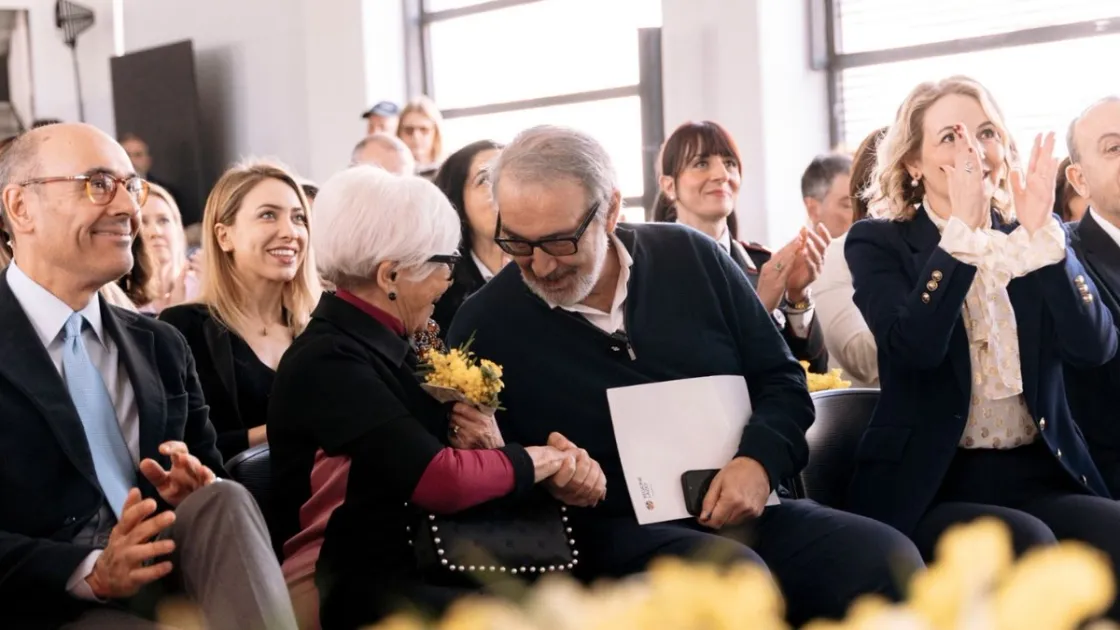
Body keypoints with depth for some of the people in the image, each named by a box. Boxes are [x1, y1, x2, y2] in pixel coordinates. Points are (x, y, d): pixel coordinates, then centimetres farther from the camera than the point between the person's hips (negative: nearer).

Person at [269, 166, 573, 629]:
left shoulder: (388, 345, 12)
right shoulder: (326, 361, -15)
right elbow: (443, 481, -21)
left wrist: (487, 447, -5)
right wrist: (523, 462, -4)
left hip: (422, 567, 8)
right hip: (362, 592, -8)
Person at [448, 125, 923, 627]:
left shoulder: (690, 257, 6)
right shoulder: (484, 327, -1)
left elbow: (781, 379, 12)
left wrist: (759, 461, -8)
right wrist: (538, 475, -15)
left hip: (742, 507, 4)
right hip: (614, 531, -3)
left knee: (889, 559, -22)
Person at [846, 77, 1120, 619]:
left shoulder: (1033, 234, 11)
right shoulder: (878, 243, 1)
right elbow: (914, 348, -18)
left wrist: (1041, 234, -13)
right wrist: (962, 229, -19)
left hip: (1044, 473, 4)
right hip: (932, 483, -3)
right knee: (1028, 548, -32)